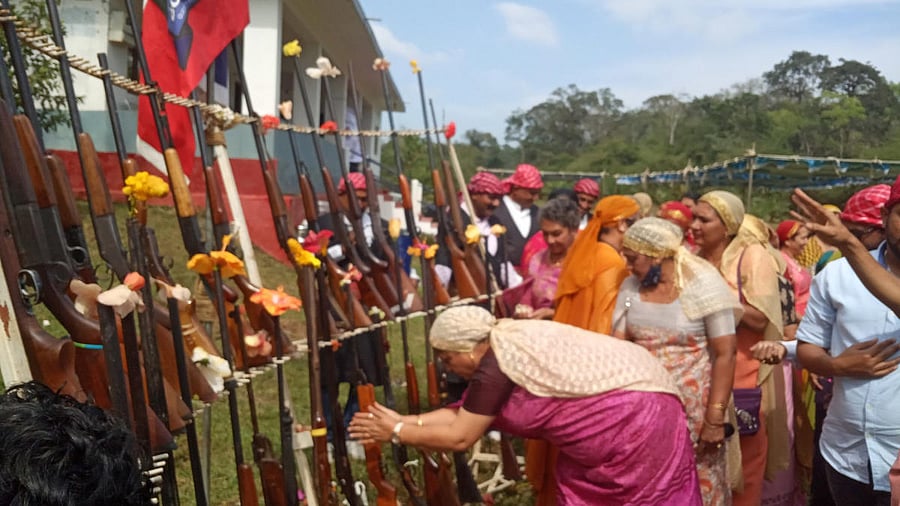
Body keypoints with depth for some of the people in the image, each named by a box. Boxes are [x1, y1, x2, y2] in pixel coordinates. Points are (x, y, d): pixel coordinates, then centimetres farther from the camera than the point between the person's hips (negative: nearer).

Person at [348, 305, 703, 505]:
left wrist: (397, 432, -4)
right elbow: (462, 413, 11)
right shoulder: (504, 344, 7)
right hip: (624, 410, 9)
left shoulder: (495, 365, -21)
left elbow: (459, 437, -15)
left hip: (633, 414, -9)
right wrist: (405, 420, 9)